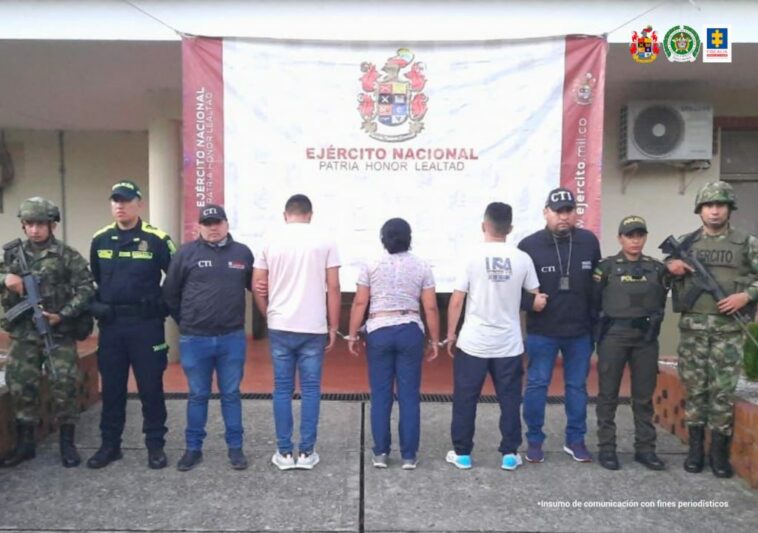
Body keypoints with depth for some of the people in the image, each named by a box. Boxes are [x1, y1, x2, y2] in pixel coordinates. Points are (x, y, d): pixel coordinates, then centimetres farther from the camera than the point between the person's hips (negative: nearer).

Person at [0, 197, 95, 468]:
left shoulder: (67, 255, -3)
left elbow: (86, 288, -8)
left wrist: (63, 315, -16)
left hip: (59, 333, -4)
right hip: (23, 334, 4)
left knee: (64, 386, -1)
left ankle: (67, 443, 13)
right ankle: (25, 443, 23)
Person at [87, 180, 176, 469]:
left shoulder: (157, 239, -6)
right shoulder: (100, 239, 7)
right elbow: (92, 279, 20)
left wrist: (163, 306, -3)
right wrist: (96, 306, 12)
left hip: (146, 324, -4)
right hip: (110, 325, 4)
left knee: (151, 387, 4)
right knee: (111, 387, 12)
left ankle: (155, 445, 17)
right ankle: (110, 444, 26)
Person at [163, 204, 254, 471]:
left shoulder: (242, 253, 2)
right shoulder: (186, 253, -2)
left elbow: (255, 286, 13)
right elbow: (170, 293, 5)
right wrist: (185, 322, 9)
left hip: (232, 338, 1)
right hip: (194, 340, 0)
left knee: (231, 395, 10)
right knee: (197, 396, 12)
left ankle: (235, 447, 22)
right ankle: (193, 448, 26)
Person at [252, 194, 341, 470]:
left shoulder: (271, 242, 3)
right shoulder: (324, 243, -2)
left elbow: (258, 287, 4)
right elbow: (333, 288, -4)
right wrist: (333, 327, 3)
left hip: (280, 328, 1)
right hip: (314, 328, -1)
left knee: (282, 389, 9)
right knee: (310, 389, 8)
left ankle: (284, 453, 15)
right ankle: (307, 452, 13)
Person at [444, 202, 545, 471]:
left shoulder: (473, 256, -8)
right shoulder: (522, 259, -2)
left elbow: (456, 300, -8)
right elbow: (537, 298, 7)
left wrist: (451, 333, 2)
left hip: (473, 343, -2)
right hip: (509, 344, 2)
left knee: (465, 400, 9)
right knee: (509, 400, 12)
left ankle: (462, 453, 17)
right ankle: (510, 454, 18)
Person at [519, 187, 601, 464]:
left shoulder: (589, 242, -1)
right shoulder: (529, 245, -8)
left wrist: (596, 318, 8)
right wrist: (530, 304, -18)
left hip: (580, 331, 3)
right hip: (541, 332, -2)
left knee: (577, 386, 13)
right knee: (537, 385, 6)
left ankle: (575, 440, 28)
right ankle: (534, 441, 20)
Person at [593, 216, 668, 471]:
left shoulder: (657, 268, 8)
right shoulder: (607, 266, -2)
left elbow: (661, 301, 17)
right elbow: (593, 301, -3)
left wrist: (655, 318, 2)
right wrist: (597, 328, -6)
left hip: (646, 337, 3)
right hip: (613, 335, -3)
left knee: (644, 395, 9)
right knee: (608, 394, 3)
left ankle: (645, 448, 20)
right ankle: (606, 448, 12)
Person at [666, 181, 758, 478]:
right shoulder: (685, 243, 8)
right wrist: (670, 267, -7)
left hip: (729, 329, -1)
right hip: (692, 326, 1)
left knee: (723, 391, 2)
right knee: (694, 388, 7)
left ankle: (719, 451, 15)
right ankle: (696, 447, 18)